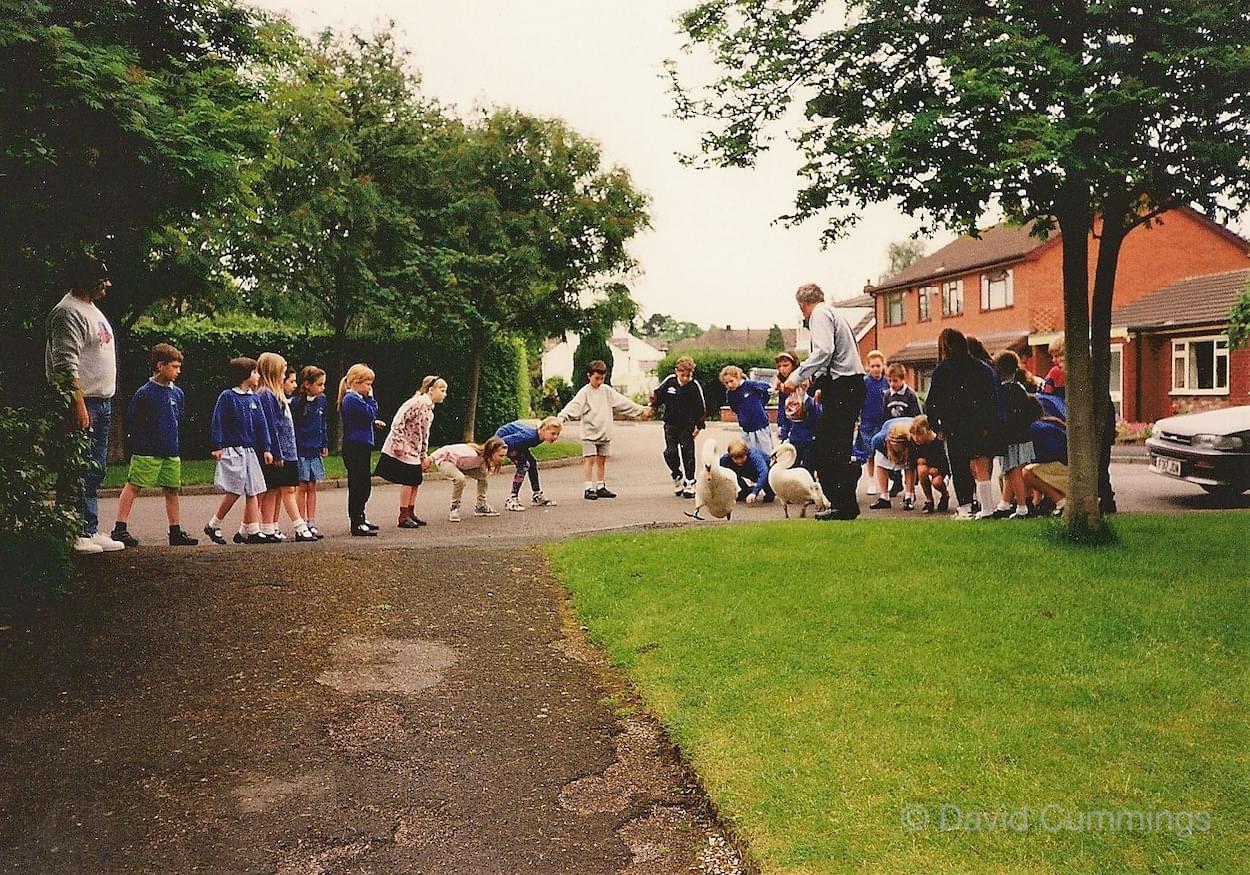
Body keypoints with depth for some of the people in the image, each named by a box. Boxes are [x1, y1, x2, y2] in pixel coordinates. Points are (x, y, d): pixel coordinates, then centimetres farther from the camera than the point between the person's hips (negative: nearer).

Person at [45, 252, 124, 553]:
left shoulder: (92, 310, 19)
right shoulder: (68, 313, -12)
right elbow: (66, 365, -20)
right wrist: (78, 405, -26)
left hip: (101, 403, 10)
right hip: (83, 403, -10)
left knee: (95, 472, 12)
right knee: (79, 473, -7)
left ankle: (90, 531, 18)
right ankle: (74, 536, -2)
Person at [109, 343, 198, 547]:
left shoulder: (177, 394, 10)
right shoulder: (145, 393, -8)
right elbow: (131, 422, -6)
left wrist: (174, 442, 15)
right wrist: (143, 441, -6)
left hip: (171, 453, 6)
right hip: (146, 452, -6)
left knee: (172, 490, 9)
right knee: (133, 486, -3)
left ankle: (176, 532, 17)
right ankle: (120, 528, 0)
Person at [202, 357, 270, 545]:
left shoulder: (253, 399, 11)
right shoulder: (227, 397, -5)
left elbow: (261, 424, 11)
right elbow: (218, 423, -7)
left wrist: (266, 449, 6)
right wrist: (217, 447, -13)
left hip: (250, 450, 6)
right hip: (232, 450, -6)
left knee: (252, 491, 3)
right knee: (234, 491, -8)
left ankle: (249, 531, 8)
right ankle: (213, 525, 9)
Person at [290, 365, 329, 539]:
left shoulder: (322, 400, 5)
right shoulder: (296, 402, -12)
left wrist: (325, 445, 17)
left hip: (315, 450, 5)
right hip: (300, 450, -5)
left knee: (312, 487, 9)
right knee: (302, 487, 1)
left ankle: (311, 523, 14)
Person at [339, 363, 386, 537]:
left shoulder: (355, 398, 18)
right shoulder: (353, 399, -15)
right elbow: (371, 413, -17)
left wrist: (374, 423, 15)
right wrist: (371, 397, -9)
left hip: (361, 447, 11)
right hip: (356, 448, -11)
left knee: (363, 485, 18)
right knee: (358, 485, -8)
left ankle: (360, 518, 30)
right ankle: (356, 525, -5)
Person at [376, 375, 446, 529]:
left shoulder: (429, 409, 13)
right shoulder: (419, 402, -17)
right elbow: (398, 420, -24)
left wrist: (424, 456, 19)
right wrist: (398, 443, -26)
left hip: (414, 451, 9)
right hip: (402, 450, -9)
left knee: (416, 481, 10)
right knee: (408, 481, -6)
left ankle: (410, 513, 20)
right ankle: (403, 517, 2)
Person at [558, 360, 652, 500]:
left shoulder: (607, 390, 10)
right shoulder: (585, 392, -6)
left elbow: (623, 403, 15)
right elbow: (574, 406, -19)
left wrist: (641, 410, 16)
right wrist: (562, 417, -35)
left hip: (605, 433, 5)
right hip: (589, 433, -5)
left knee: (601, 461, 12)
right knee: (589, 460, -7)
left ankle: (601, 487, 20)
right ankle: (589, 489, -3)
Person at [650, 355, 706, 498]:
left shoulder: (695, 386, -13)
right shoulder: (670, 381, -8)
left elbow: (701, 407, -4)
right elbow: (657, 394, 10)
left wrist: (699, 426, -3)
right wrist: (652, 407, 8)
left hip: (687, 426, -2)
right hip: (670, 424, 2)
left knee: (688, 454, 1)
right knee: (670, 453, -3)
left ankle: (689, 483, 9)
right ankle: (677, 477, 19)